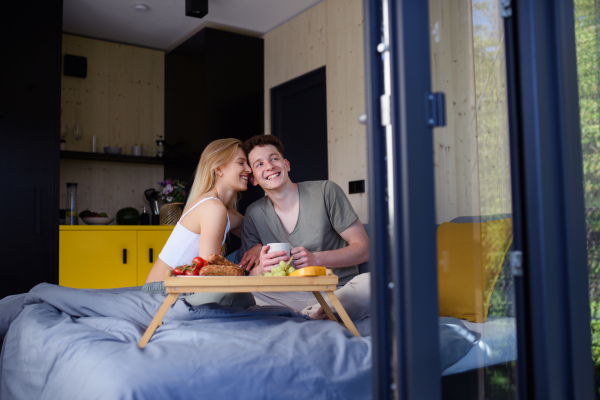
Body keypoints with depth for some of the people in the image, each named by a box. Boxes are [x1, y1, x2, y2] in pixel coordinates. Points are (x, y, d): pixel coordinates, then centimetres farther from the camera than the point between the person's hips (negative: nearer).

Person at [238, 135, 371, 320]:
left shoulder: (325, 191, -4)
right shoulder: (254, 213, 4)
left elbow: (364, 248, -4)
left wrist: (316, 259, -21)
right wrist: (261, 269, -21)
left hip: (338, 292, -2)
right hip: (292, 297, 2)